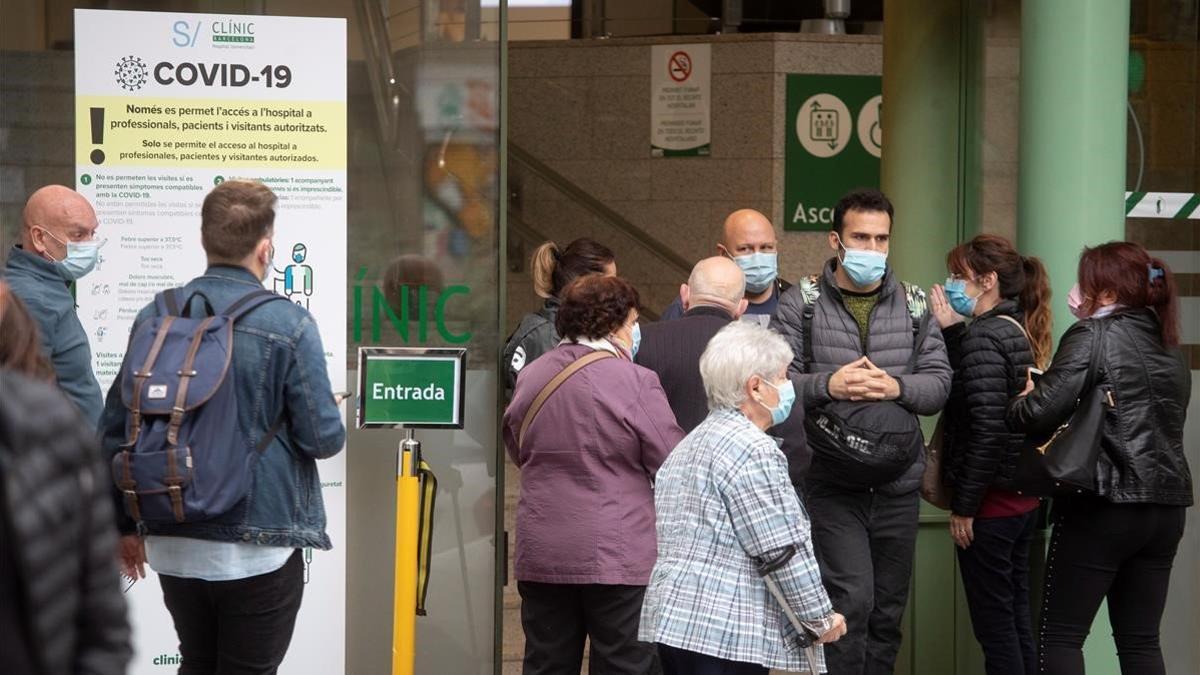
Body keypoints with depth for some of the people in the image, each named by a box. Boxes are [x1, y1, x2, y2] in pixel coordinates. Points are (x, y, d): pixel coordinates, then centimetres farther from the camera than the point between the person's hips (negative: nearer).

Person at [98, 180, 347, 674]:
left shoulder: (155, 318, 1)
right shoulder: (289, 326, -14)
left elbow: (115, 430, 6)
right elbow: (324, 438, -13)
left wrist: (126, 525, 17)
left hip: (174, 545, 5)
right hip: (257, 549, -5)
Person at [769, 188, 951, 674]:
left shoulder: (913, 305, 10)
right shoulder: (801, 303, 0)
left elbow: (940, 383, 5)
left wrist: (897, 387, -15)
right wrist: (827, 385, -22)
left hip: (898, 485, 4)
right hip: (830, 484, -4)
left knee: (887, 610, 11)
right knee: (851, 601, -13)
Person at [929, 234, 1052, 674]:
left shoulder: (985, 335, -16)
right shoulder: (1021, 331, 11)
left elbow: (988, 427, -21)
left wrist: (964, 506, -16)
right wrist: (951, 330, 7)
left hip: (991, 502, -9)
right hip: (1023, 498, 9)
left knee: (994, 623, -3)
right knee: (1017, 620, 13)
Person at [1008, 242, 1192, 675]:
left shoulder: (1093, 337, -8)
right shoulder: (1168, 347, 14)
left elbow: (1042, 412, -18)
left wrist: (1017, 407, 4)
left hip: (1104, 504, -7)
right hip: (1166, 506, 7)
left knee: (1061, 636, 0)